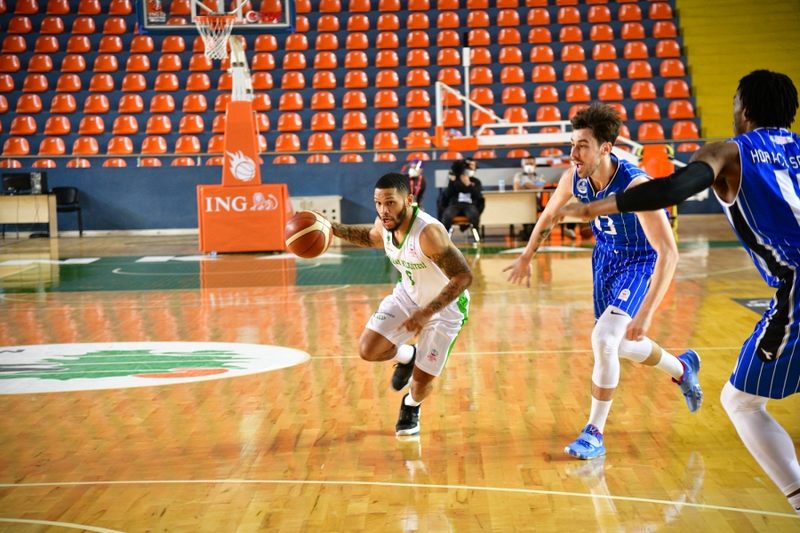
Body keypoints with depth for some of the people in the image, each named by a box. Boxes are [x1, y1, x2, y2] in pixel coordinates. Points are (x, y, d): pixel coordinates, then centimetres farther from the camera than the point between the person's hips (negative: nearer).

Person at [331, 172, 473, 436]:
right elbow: (371, 237, 13)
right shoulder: (384, 224, -14)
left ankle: (411, 406, 37)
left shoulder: (428, 232, -37)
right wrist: (333, 229, -1)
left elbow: (463, 277, -36)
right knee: (368, 350, -10)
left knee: (422, 381, -1)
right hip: (408, 294, 6)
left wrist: (426, 313, -40)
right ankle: (407, 356, 24)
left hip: (445, 305, -6)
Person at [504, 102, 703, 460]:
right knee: (621, 345, 19)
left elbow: (668, 252, -37)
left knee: (604, 339, -22)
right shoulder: (573, 177, -17)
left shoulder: (635, 185, -35)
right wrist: (526, 258, 15)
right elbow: (549, 214, 7)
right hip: (605, 258, 7)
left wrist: (646, 312, -42)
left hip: (639, 264, -7)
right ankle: (682, 369, 49)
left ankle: (594, 434, -7)